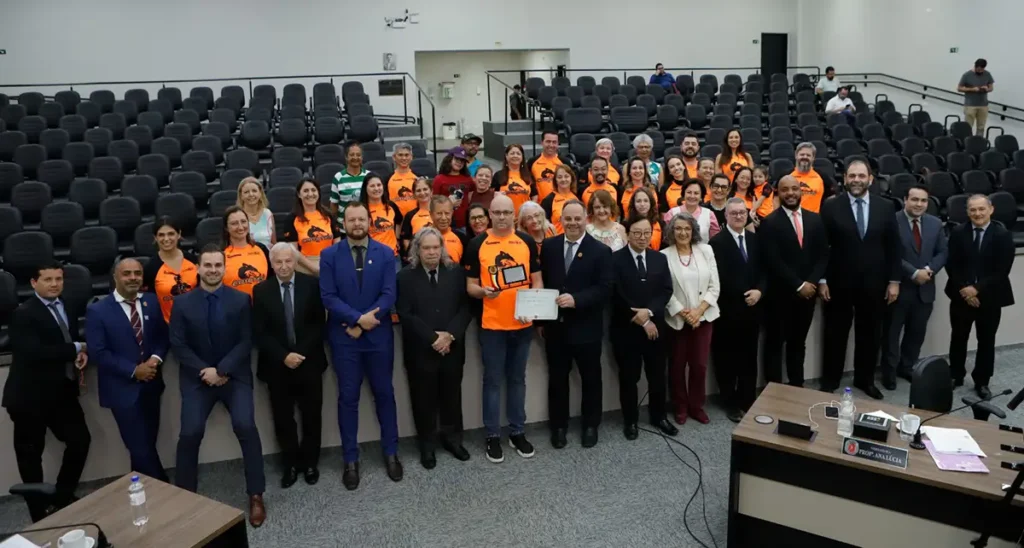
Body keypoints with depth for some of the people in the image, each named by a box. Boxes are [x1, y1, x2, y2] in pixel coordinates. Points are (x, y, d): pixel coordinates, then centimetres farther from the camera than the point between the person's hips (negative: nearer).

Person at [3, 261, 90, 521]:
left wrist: (81, 354, -4)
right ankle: (41, 512, 22)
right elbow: (36, 352, -25)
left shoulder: (67, 311, 11)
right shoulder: (23, 314, -14)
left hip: (62, 392, 7)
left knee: (81, 440, 9)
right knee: (30, 454, 8)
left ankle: (62, 498, 29)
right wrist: (77, 349, -15)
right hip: (30, 395, -7)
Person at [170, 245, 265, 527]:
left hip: (234, 375, -1)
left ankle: (256, 495, -7)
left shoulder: (241, 299, -1)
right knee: (190, 432, -15)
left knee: (245, 425, -19)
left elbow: (245, 342, -5)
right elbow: (178, 345, -2)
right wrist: (204, 371, -11)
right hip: (197, 377, 1)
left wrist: (221, 370, -14)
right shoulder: (182, 302, 2)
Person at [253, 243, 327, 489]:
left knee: (311, 416, 10)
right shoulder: (261, 291, 0)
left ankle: (310, 462, 27)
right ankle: (291, 464, 24)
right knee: (283, 419, 8)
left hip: (309, 362, 0)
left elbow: (319, 323, -4)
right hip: (277, 366, 0)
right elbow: (259, 333, -4)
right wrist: (283, 356, -15)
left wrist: (302, 353, -14)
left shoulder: (312, 284, -2)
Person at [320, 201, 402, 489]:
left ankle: (391, 453, 25)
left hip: (379, 336, 1)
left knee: (384, 393, 10)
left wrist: (362, 323, -15)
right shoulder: (329, 255, -1)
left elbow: (388, 295, -8)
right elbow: (328, 296, -8)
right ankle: (351, 460, 18)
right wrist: (357, 318, -19)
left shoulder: (385, 254, -1)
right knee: (348, 398, 7)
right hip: (343, 337, 0)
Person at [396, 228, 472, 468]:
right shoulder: (406, 276, -2)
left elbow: (465, 307, -1)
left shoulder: (456, 272, 4)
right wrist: (432, 338, -15)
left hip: (452, 348, 2)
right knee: (424, 399, 8)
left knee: (451, 396, 13)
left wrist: (450, 334, -14)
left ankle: (452, 438, 30)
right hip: (420, 350, -2)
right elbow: (405, 314, -9)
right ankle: (427, 444, 24)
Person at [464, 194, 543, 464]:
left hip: (522, 324, 2)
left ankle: (517, 432, 27)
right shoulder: (477, 244, -1)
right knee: (493, 380, 6)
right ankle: (493, 436, 19)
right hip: (492, 325, -2)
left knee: (517, 379, 14)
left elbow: (537, 279, 8)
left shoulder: (527, 242, 4)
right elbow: (470, 285, 1)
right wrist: (483, 291, -20)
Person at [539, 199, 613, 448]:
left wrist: (575, 299, -26)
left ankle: (590, 425, 31)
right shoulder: (549, 246, 2)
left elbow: (604, 289, -13)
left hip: (586, 327, -2)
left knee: (590, 378, 13)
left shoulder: (600, 251, -7)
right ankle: (558, 425, 28)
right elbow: (541, 282, 6)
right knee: (557, 378, 13)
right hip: (555, 325, 2)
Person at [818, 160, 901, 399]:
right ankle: (830, 381, 21)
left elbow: (893, 247, 5)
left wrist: (894, 281, 1)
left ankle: (865, 379, 31)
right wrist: (821, 280, -9)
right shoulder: (831, 207, -5)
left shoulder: (885, 207, 3)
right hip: (839, 282, -2)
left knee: (870, 334, 14)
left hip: (873, 283, 2)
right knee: (835, 334, 8)